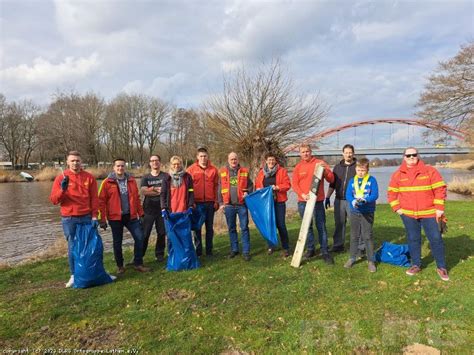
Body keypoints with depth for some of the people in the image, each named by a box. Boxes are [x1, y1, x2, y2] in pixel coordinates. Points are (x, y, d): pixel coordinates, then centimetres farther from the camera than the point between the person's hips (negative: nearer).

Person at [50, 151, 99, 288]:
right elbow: (53, 199, -2)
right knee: (72, 247, 2)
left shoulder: (89, 177, 4)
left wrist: (94, 216, -5)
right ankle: (74, 275, 13)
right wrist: (62, 189, -19)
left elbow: (94, 198, 2)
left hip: (86, 217, 1)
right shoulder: (61, 178, 2)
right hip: (69, 219, 0)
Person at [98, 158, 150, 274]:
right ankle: (120, 266, 25)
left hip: (131, 216, 3)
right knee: (117, 242, 8)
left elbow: (137, 198, 10)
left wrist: (141, 214, 8)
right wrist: (102, 219, -8)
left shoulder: (131, 180, 5)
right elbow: (101, 201, -5)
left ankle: (138, 263, 14)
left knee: (139, 237, -1)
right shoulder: (107, 182, -5)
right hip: (115, 217, -3)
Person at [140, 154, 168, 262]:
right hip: (148, 210, 0)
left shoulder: (165, 176, 4)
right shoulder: (145, 177, 7)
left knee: (162, 233, 7)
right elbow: (143, 191, -9)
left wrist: (152, 189, -11)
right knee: (144, 234, -1)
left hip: (162, 209, 0)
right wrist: (158, 190, -12)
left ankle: (159, 254, 22)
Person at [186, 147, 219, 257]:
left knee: (209, 227, 9)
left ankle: (209, 250, 19)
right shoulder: (191, 169, 0)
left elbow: (216, 186, 7)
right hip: (197, 203, -1)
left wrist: (216, 201, 3)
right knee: (197, 227, 6)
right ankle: (198, 250, 16)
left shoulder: (213, 169, 4)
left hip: (210, 203, 1)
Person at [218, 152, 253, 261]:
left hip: (242, 204, -1)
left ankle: (246, 251, 8)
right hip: (228, 205, 1)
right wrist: (221, 203, 2)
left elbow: (250, 185, 11)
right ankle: (234, 249, 25)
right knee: (231, 228, 11)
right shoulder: (222, 172, 5)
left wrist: (247, 192, -9)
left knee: (244, 228, 1)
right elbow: (220, 188, 7)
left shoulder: (244, 171, 5)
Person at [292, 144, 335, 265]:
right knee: (307, 226, 11)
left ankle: (325, 252, 6)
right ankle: (310, 249, 23)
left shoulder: (320, 163, 2)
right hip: (303, 201, 2)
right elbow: (294, 184, 1)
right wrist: (302, 194, -15)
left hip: (317, 201, -2)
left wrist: (325, 169, -20)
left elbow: (331, 179, -2)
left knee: (321, 226, -1)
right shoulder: (298, 167, 7)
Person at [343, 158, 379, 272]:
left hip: (368, 212, -3)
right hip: (354, 212, 3)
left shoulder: (372, 180, -5)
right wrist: (353, 201, -26)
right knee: (354, 236, 12)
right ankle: (352, 258, 24)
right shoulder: (352, 181, 4)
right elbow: (348, 195, -5)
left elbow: (375, 195, -14)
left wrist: (365, 200, -31)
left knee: (368, 236, 1)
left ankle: (371, 261, 11)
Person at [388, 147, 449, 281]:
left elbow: (440, 189, -5)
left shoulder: (430, 171, -5)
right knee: (413, 240, 11)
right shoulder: (398, 174, 1)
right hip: (408, 214, 2)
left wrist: (439, 208, -9)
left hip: (429, 213, -2)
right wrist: (397, 208, -1)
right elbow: (392, 193, 8)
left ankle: (441, 267, 19)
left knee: (436, 239, 3)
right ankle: (416, 265, 26)